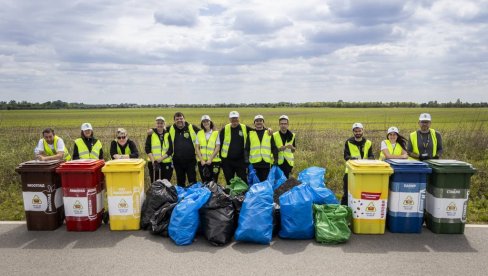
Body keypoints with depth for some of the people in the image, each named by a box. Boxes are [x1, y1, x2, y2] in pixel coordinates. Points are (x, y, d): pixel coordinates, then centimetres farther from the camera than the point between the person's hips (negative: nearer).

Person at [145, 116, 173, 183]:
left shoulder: (168, 135, 6)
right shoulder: (151, 134, 5)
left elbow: (170, 150, 0)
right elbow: (147, 148, -1)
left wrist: (161, 158, -13)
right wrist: (152, 159, -13)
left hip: (166, 163, 1)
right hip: (153, 163, 0)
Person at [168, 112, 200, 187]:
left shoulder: (192, 128, -3)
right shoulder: (171, 129, 2)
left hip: (190, 160, -2)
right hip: (177, 161, 2)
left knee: (192, 181, 2)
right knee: (180, 182, 14)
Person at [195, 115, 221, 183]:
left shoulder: (216, 133, 1)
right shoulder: (199, 133, 7)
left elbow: (217, 147, -4)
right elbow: (197, 147, 5)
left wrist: (210, 159, -12)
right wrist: (201, 160, -6)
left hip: (214, 161, -2)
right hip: (202, 162, 2)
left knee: (213, 182, 1)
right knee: (204, 182, 9)